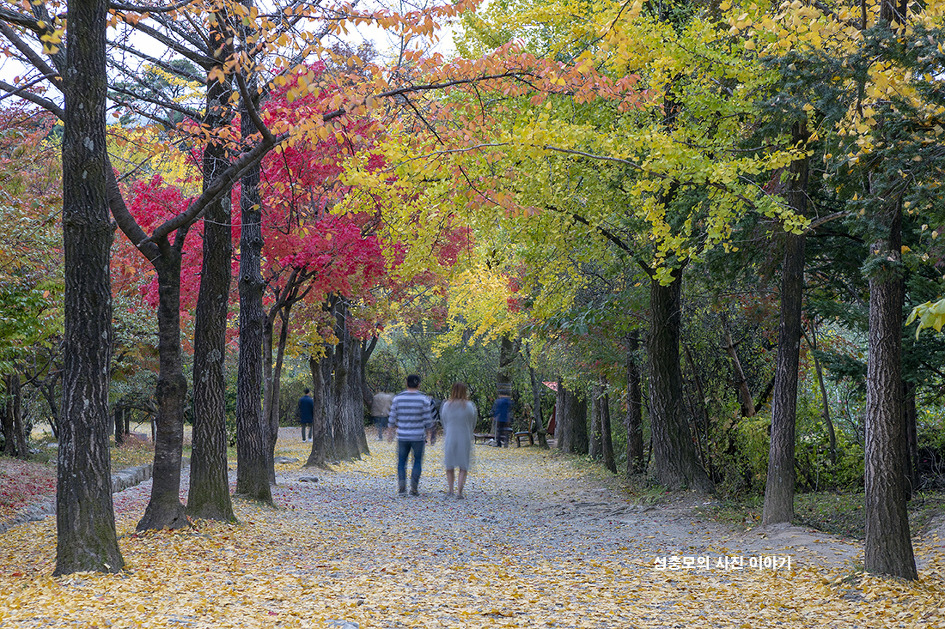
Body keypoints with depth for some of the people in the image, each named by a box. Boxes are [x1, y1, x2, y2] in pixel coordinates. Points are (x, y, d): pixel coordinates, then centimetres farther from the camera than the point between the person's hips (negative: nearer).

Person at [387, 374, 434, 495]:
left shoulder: (398, 398, -3)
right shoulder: (423, 399, -8)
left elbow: (392, 419, 1)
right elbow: (428, 421, -6)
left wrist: (391, 432, 17)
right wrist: (426, 435, 9)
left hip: (402, 436, 1)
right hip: (418, 436, -1)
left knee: (402, 461, 15)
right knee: (418, 461, 12)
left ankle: (401, 486, -2)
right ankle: (414, 488, 4)